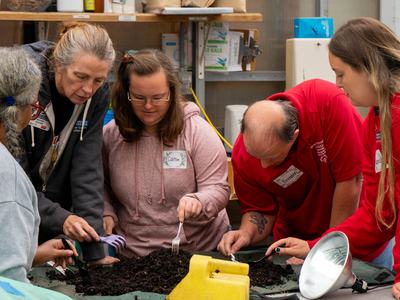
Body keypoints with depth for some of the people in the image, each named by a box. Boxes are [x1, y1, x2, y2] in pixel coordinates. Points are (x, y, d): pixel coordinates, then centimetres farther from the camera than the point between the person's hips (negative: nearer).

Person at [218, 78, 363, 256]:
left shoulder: (328, 102, -29)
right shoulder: (243, 155, -18)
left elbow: (350, 181, -24)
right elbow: (261, 211, -2)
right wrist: (246, 234, -23)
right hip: (295, 238, 2)